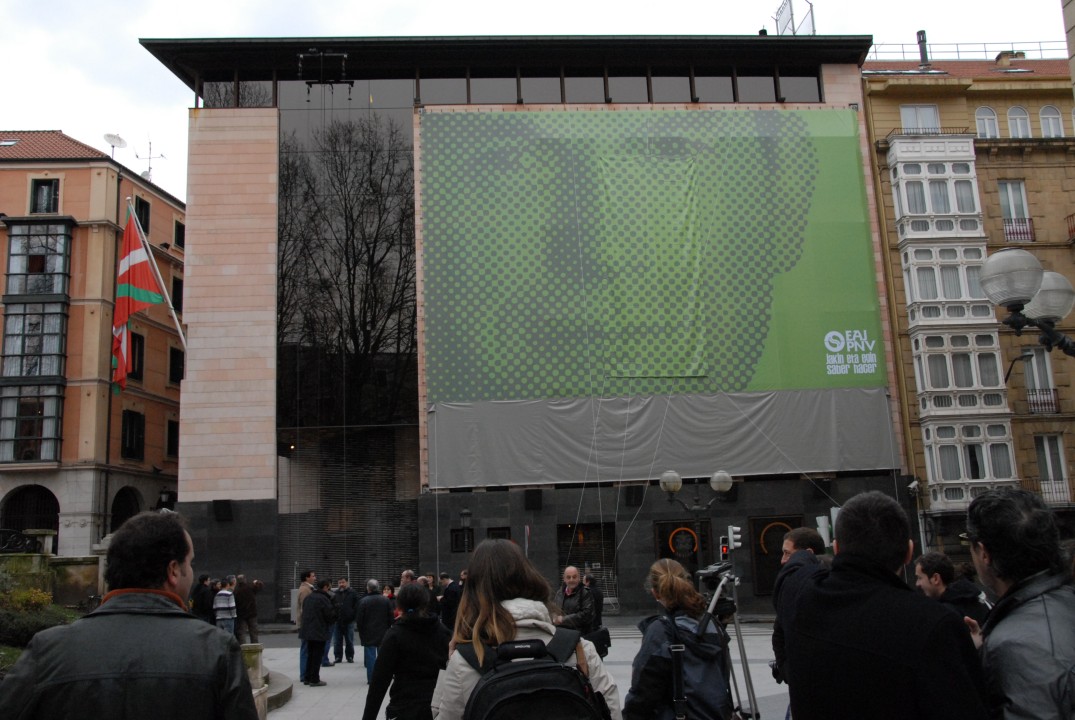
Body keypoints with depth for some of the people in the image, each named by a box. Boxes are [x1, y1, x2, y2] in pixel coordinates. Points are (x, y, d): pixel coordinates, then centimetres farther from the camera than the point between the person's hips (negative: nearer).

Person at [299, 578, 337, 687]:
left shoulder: (308, 597, 9)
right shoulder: (323, 599, -17)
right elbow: (331, 614, -15)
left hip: (308, 630, 8)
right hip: (319, 632, -8)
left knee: (311, 654, 17)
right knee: (317, 655, -1)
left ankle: (307, 678, 21)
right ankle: (314, 680, 2)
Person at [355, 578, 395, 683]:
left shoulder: (363, 601, -12)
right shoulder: (386, 600, -2)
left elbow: (359, 620, -8)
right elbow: (391, 618, 1)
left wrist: (361, 632, 6)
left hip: (368, 634, -2)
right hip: (383, 634, 2)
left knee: (370, 656, 3)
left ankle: (371, 678, 4)